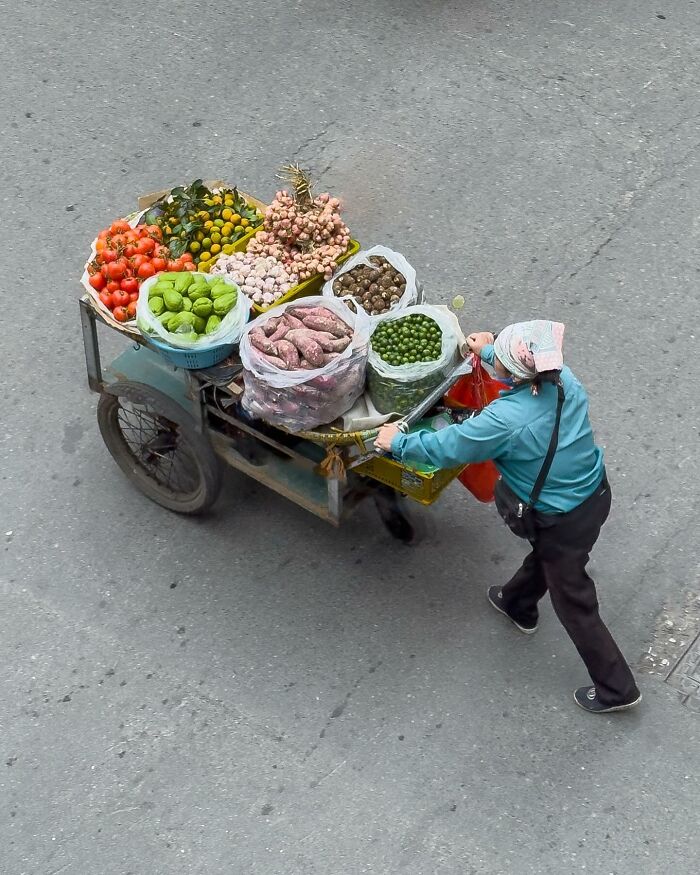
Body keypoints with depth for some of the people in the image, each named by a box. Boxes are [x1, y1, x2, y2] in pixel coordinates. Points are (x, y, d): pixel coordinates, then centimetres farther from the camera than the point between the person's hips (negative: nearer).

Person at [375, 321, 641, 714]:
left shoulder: (505, 420, -35)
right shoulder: (563, 377, -15)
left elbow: (446, 447, -20)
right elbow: (532, 371, 12)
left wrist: (398, 442, -2)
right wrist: (490, 350, 26)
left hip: (564, 522, -8)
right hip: (597, 493, 8)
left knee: (575, 604, 13)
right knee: (544, 552, 35)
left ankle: (616, 689, 29)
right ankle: (518, 604, 64)